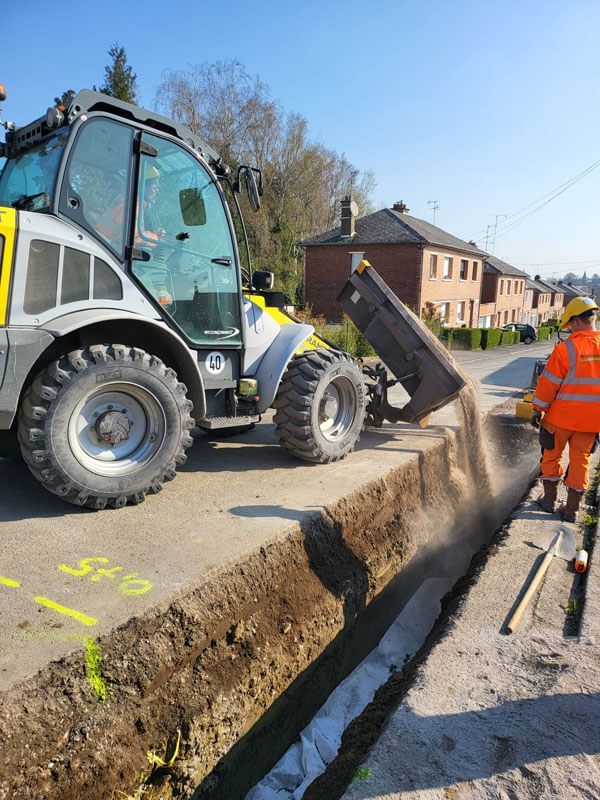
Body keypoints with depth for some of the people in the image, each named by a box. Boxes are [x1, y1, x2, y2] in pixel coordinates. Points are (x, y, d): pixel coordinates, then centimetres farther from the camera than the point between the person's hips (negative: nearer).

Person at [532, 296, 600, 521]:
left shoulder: (566, 349, -16)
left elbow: (548, 384, -12)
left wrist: (537, 410, -2)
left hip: (561, 417, -4)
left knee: (552, 456, 14)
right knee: (580, 460, 14)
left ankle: (550, 500, 24)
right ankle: (572, 509, 19)